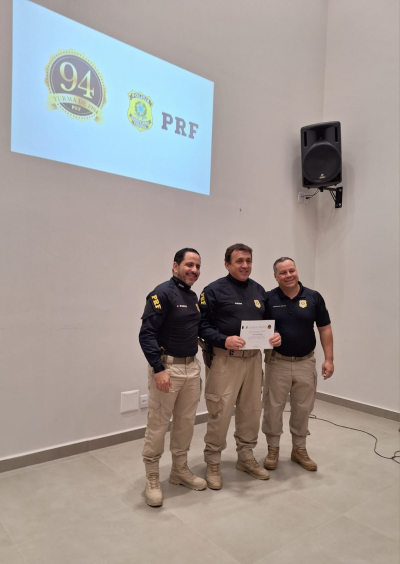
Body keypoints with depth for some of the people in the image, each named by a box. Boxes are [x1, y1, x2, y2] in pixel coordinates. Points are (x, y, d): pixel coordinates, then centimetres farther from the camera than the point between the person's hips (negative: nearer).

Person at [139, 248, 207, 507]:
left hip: (192, 367, 8)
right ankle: (152, 479, 20)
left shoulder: (194, 297, 11)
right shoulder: (162, 293, -14)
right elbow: (147, 334, -20)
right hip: (167, 367, -8)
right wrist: (158, 369, -25)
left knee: (186, 422, 17)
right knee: (158, 426, 3)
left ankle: (180, 470, 34)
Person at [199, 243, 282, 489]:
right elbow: (203, 325, -12)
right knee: (220, 413, 0)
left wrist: (275, 335, -4)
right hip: (224, 360, -6)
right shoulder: (214, 290, -9)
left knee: (251, 411, 15)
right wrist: (224, 340, -26)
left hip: (253, 358, 6)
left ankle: (246, 457, 34)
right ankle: (213, 463, 19)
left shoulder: (259, 290, 11)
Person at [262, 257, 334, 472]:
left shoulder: (314, 297, -2)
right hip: (277, 363, -1)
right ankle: (273, 449, 26)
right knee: (273, 407, 8)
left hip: (305, 362, 2)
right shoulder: (268, 299, -6)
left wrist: (329, 359, -3)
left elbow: (325, 329, 1)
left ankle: (299, 449, 31)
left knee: (303, 408, 13)